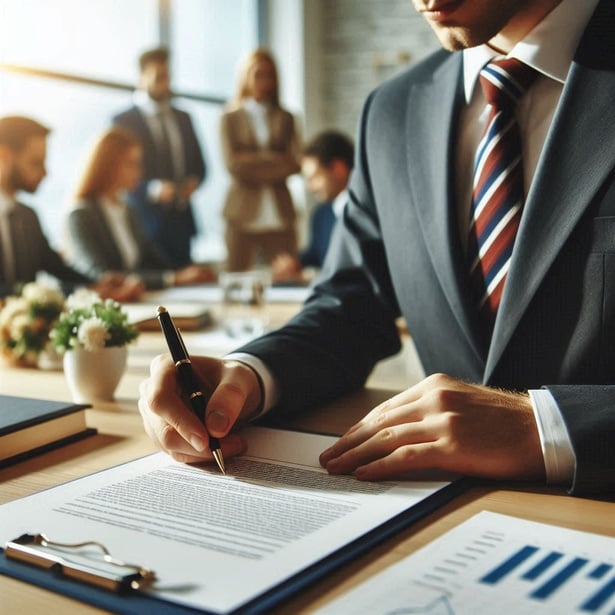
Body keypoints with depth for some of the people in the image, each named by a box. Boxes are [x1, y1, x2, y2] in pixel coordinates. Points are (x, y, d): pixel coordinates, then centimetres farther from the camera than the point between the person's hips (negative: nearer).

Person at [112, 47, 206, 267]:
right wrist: (152, 189, -21)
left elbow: (198, 164, 18)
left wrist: (194, 181, -4)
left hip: (181, 219, 5)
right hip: (144, 221, -4)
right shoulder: (123, 121, -2)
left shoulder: (183, 118, 14)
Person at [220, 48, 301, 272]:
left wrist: (254, 162, -6)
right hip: (243, 213, -2)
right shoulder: (230, 119, 8)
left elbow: (295, 164, 2)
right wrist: (275, 161, -6)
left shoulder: (285, 119, 14)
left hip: (279, 214, 2)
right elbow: (233, 164, -5)